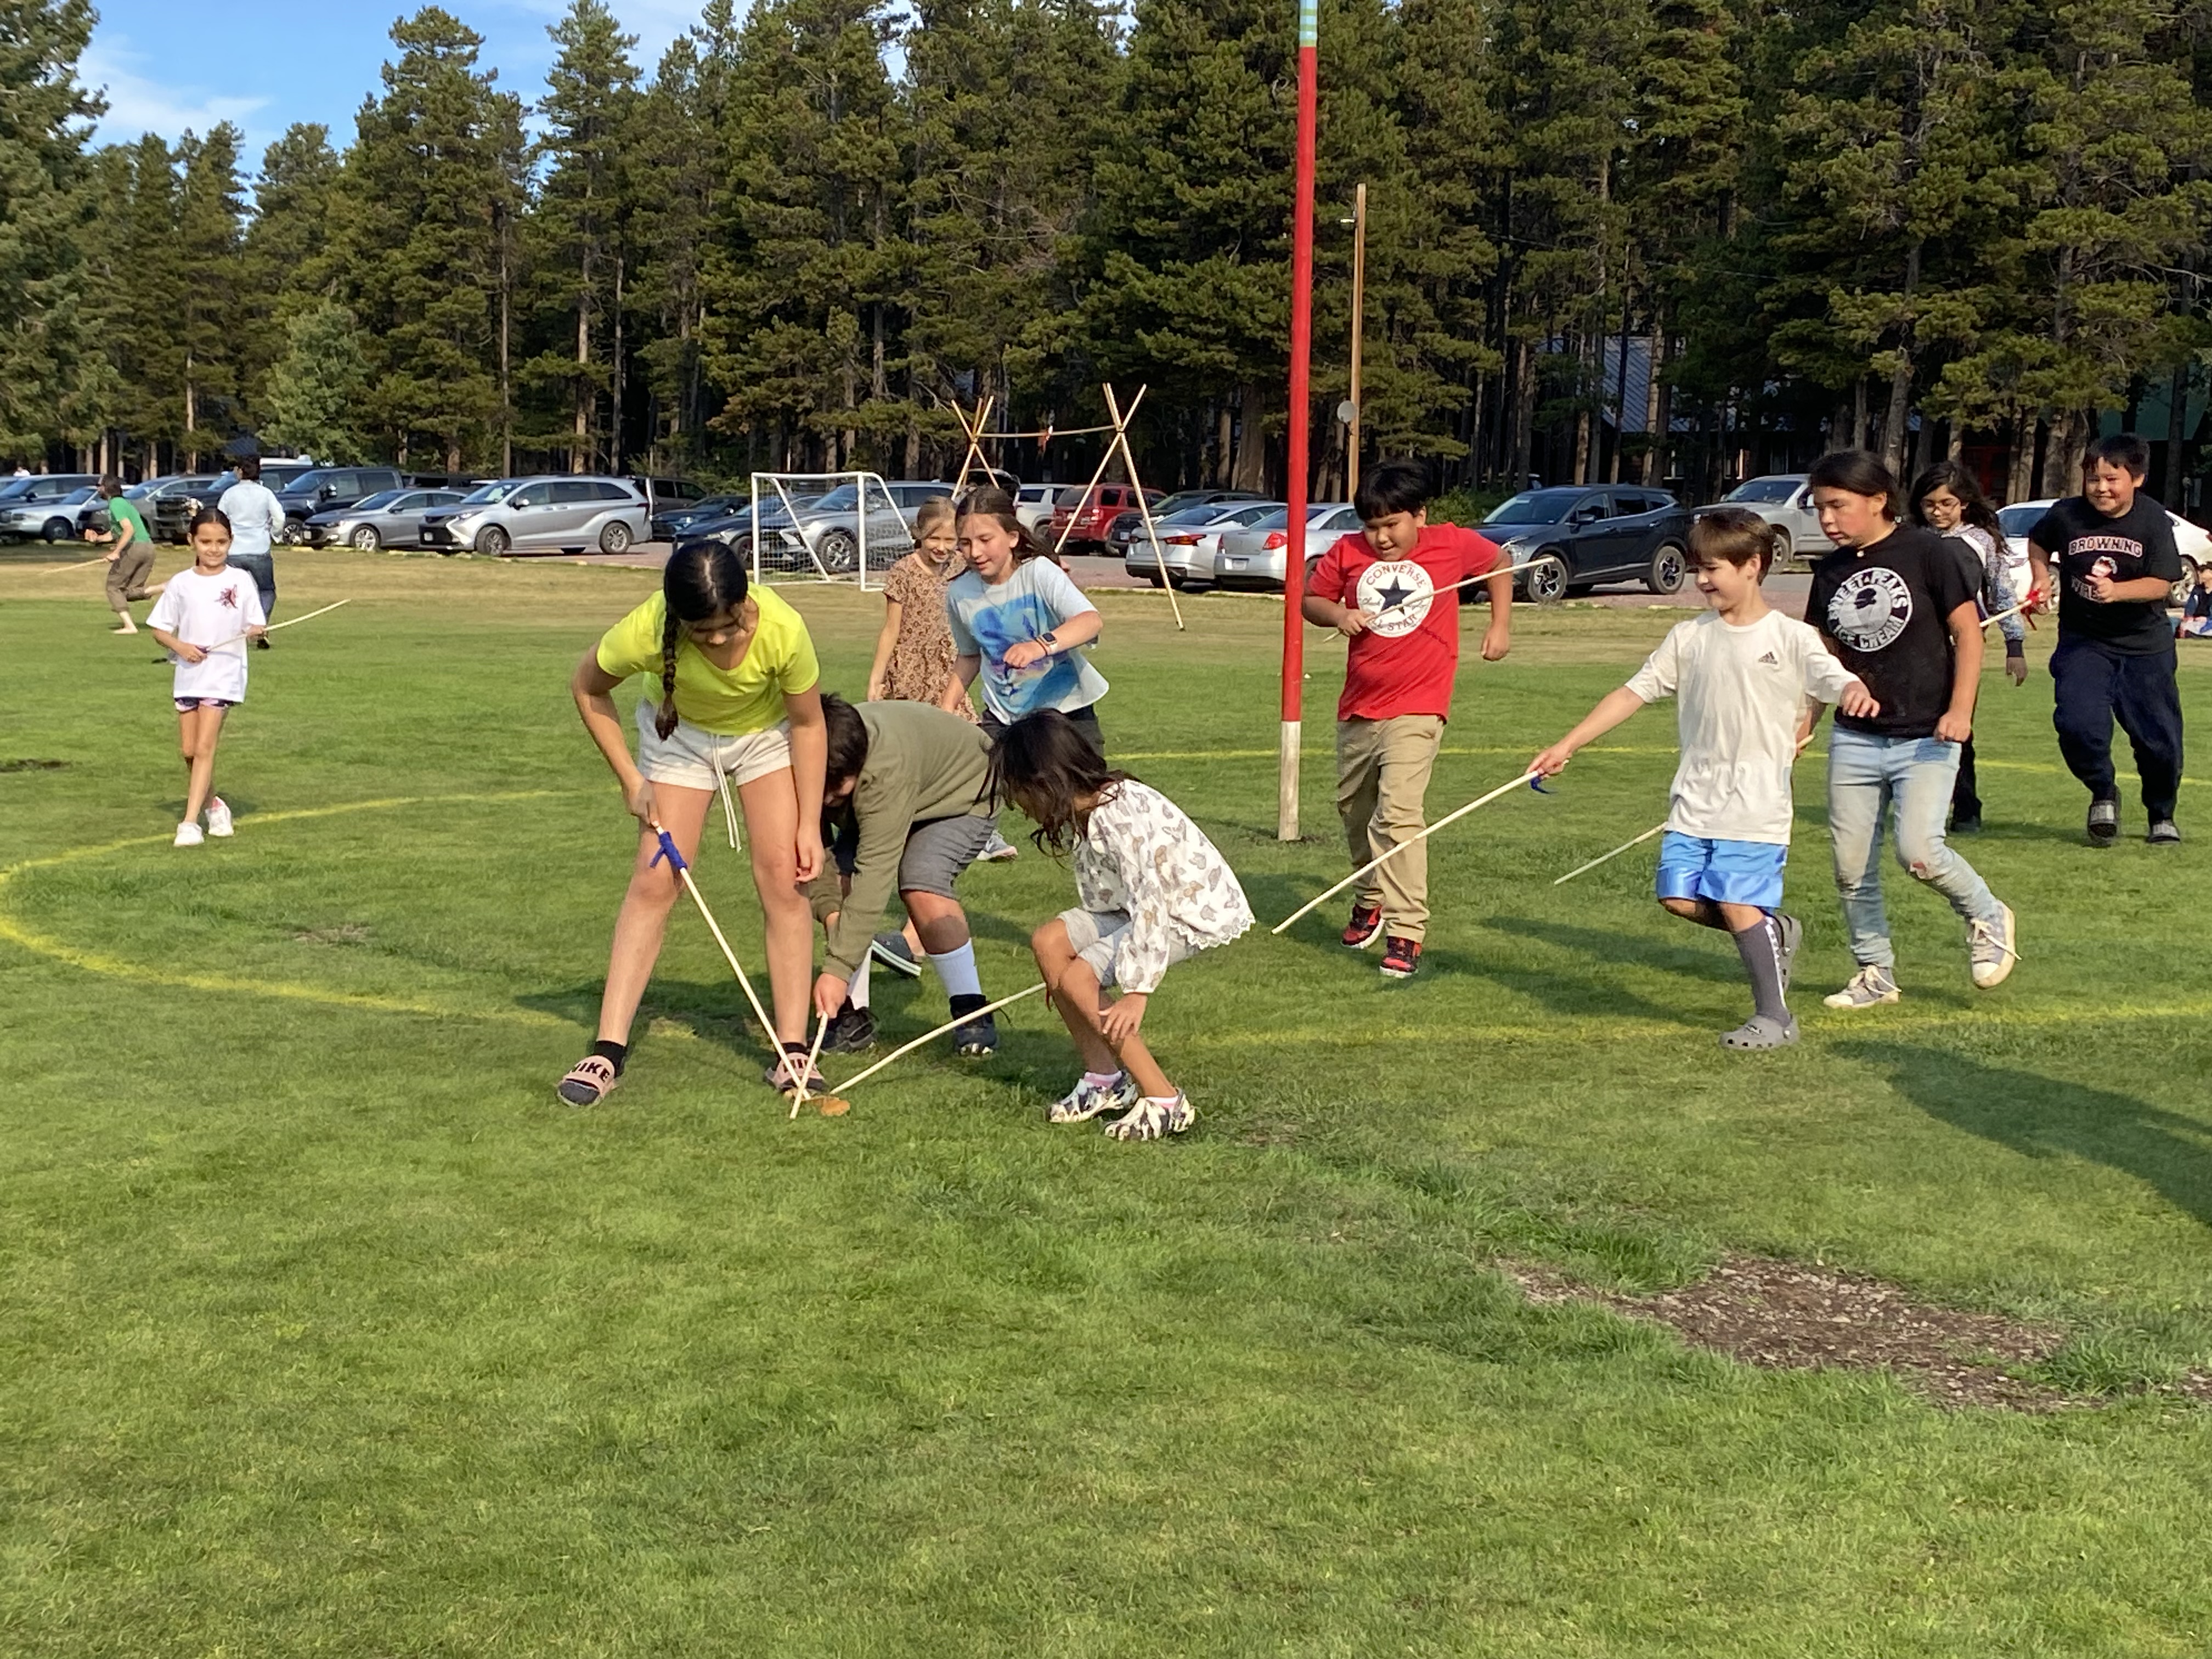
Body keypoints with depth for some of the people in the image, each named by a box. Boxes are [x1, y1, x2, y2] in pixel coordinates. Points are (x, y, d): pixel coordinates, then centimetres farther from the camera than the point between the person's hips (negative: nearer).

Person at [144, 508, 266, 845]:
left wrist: (254, 631, -22)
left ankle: (190, 823, -13)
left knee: (204, 748, -11)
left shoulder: (241, 581, -1)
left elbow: (255, 625, 1)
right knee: (189, 750, 9)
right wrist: (180, 646, -13)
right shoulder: (181, 583, 3)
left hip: (224, 674, -3)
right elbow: (158, 628, 6)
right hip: (188, 674, 4)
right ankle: (213, 805, 32)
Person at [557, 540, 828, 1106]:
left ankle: (792, 1050, -4)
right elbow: (587, 689, -13)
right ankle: (608, 1051, -5)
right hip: (680, 736, 0)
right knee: (653, 882, -8)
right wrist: (631, 780, -14)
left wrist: (809, 825, -16)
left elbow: (808, 724, -18)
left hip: (766, 735, 0)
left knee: (782, 878, -9)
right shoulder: (644, 632, -35)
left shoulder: (782, 630, -36)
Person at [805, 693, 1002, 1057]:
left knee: (922, 882, -30)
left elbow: (875, 871, -46)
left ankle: (972, 1013, -18)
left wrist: (837, 969, -47)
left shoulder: (886, 770, -45)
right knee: (842, 881, -15)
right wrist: (829, 909, -38)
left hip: (961, 795, -6)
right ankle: (853, 1016, -7)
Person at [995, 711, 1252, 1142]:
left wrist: (1136, 993, -34)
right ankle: (1103, 1079, 6)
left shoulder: (1121, 818, -28)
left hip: (1196, 911, -9)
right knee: (1050, 941, -3)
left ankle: (1165, 1102, -13)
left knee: (1077, 979, -19)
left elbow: (1149, 902, -33)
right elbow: (1098, 896, 12)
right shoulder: (1083, 812, 1)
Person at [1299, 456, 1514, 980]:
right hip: (1357, 708, 5)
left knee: (1397, 814, -19)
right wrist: (1337, 614, -12)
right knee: (1354, 808, 20)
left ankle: (1406, 931, -18)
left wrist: (1501, 625, 10)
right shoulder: (1347, 552, -2)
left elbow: (1497, 562, 15)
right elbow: (1311, 599, 9)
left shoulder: (1452, 545, -4)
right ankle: (1370, 898, 45)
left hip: (1417, 709, -5)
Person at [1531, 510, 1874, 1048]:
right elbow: (1633, 693, 9)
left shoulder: (1791, 638, -4)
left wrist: (1856, 693, -44)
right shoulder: (1689, 637, 9)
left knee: (1736, 900, -13)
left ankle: (1775, 1017, 2)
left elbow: (1835, 680, -18)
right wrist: (1567, 745, 4)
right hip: (1695, 800, 5)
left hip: (1757, 803, -5)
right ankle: (1775, 930, 23)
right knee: (1679, 896, -3)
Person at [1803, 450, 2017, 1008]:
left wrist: (1960, 710, -15)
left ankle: (1988, 918, 10)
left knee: (1918, 850, -19)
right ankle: (1875, 973, 20)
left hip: (1925, 737, -5)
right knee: (1851, 866, 4)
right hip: (1854, 738, 5)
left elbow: (1968, 630, -6)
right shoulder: (1830, 572, 7)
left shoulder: (1924, 551, -7)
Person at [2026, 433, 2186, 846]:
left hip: (2145, 645, 0)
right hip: (2083, 640, 0)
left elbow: (2162, 583, -18)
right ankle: (2104, 794, 10)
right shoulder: (2066, 515, -7)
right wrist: (2043, 577, -1)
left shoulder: (2153, 519, -11)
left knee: (2159, 738, 6)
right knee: (2077, 724, -20)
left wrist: (2116, 591, -34)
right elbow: (2038, 542, 16)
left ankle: (2162, 815, 34)